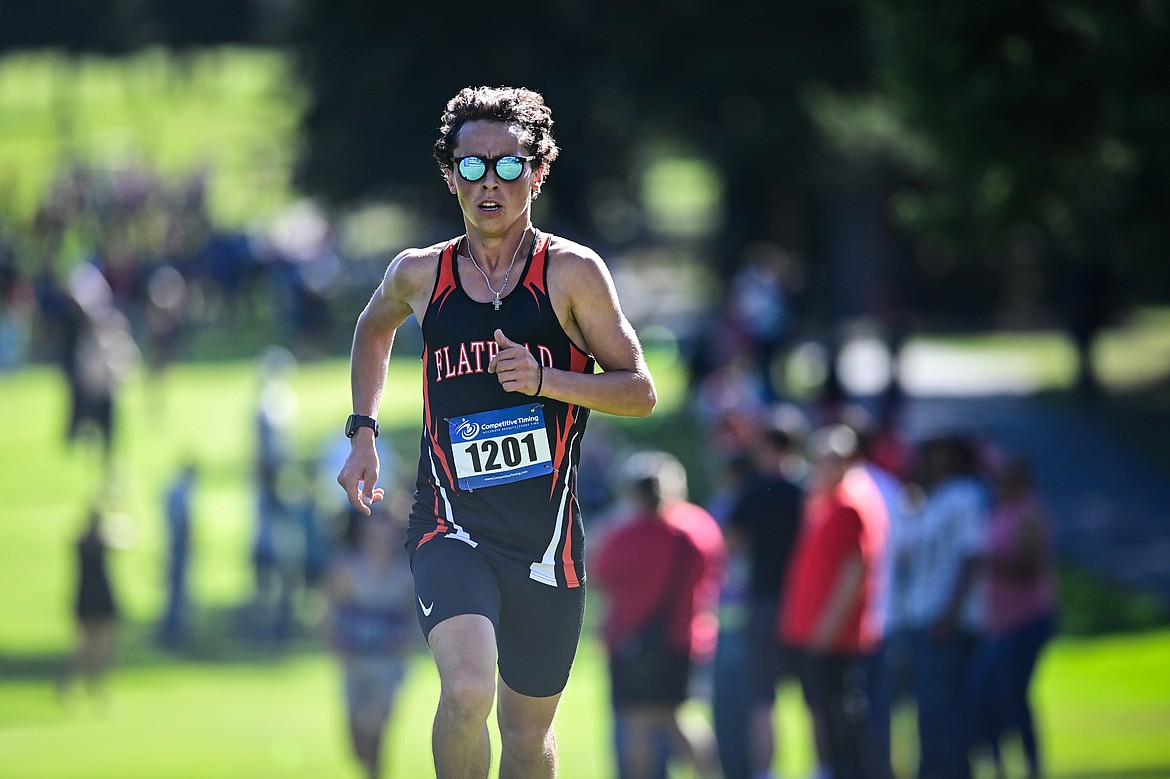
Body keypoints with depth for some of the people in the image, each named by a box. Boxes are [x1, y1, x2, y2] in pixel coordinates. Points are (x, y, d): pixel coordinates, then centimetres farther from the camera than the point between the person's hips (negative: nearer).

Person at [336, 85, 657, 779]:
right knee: (467, 692, -25)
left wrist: (544, 379, -17)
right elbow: (375, 327, 29)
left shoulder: (572, 272, -3)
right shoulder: (419, 275, 5)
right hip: (452, 525, 0)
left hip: (546, 536, 0)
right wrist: (364, 433, 19)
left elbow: (641, 392, -2)